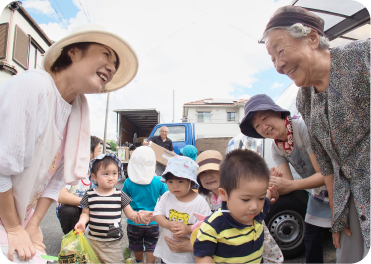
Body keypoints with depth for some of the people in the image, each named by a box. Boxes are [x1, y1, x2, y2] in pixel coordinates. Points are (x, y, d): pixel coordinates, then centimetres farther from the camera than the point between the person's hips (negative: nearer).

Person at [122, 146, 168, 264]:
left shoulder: (129, 182, -14)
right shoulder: (159, 181, -15)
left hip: (134, 222, 1)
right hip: (153, 222, -1)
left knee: (137, 248, 23)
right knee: (151, 250, 14)